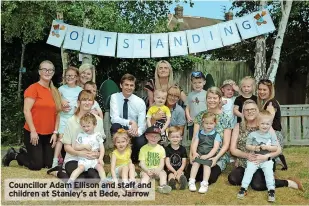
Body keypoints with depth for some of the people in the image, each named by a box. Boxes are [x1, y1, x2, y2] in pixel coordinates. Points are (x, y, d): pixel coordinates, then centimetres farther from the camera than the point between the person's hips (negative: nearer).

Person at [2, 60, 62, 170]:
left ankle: (24, 153, 34)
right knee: (36, 165, -2)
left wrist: (55, 132, 3)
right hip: (34, 133, -6)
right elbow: (26, 111, -15)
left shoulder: (55, 91, 8)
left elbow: (57, 113, 9)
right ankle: (13, 154, 22)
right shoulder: (33, 88, -10)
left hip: (48, 135, 6)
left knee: (48, 164, 10)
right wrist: (33, 131, -17)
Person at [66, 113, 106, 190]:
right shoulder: (81, 135, 3)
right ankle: (70, 181, -32)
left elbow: (102, 148, 3)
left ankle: (104, 182, -21)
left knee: (100, 166, -21)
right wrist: (84, 146, -12)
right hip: (83, 158, -2)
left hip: (95, 158, 2)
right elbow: (75, 147, 3)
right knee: (80, 167, -26)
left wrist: (100, 158, -9)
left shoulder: (98, 135, 4)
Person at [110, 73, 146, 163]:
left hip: (134, 131, 0)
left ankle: (133, 158, 6)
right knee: (115, 126, -34)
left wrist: (137, 132, -39)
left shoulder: (140, 102, -8)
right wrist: (130, 122, -37)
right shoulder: (114, 97, -10)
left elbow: (142, 124, -15)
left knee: (141, 142, -31)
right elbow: (114, 118, -21)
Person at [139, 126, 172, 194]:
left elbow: (162, 163, 0)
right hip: (146, 170, -2)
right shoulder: (143, 149, 1)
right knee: (145, 175, -31)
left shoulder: (161, 148, 5)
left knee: (163, 173, -27)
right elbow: (142, 163, -3)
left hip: (157, 170, 2)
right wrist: (147, 170, -22)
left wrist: (158, 170, -20)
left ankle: (163, 186, -44)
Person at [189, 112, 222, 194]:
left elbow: (215, 147, -7)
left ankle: (204, 184, -26)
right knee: (195, 163, -22)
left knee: (206, 165, -26)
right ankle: (191, 182, -21)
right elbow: (194, 144, 5)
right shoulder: (199, 133, 13)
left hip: (210, 155, -2)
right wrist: (194, 153, -13)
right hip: (199, 154, 2)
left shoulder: (216, 135, 3)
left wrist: (207, 156, -18)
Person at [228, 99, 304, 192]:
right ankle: (250, 177, 4)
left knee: (257, 185, -28)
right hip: (243, 164, 2)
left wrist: (266, 157, -23)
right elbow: (233, 149, -2)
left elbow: (278, 149, -4)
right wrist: (246, 155, -20)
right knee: (233, 179, -25)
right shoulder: (238, 127, 2)